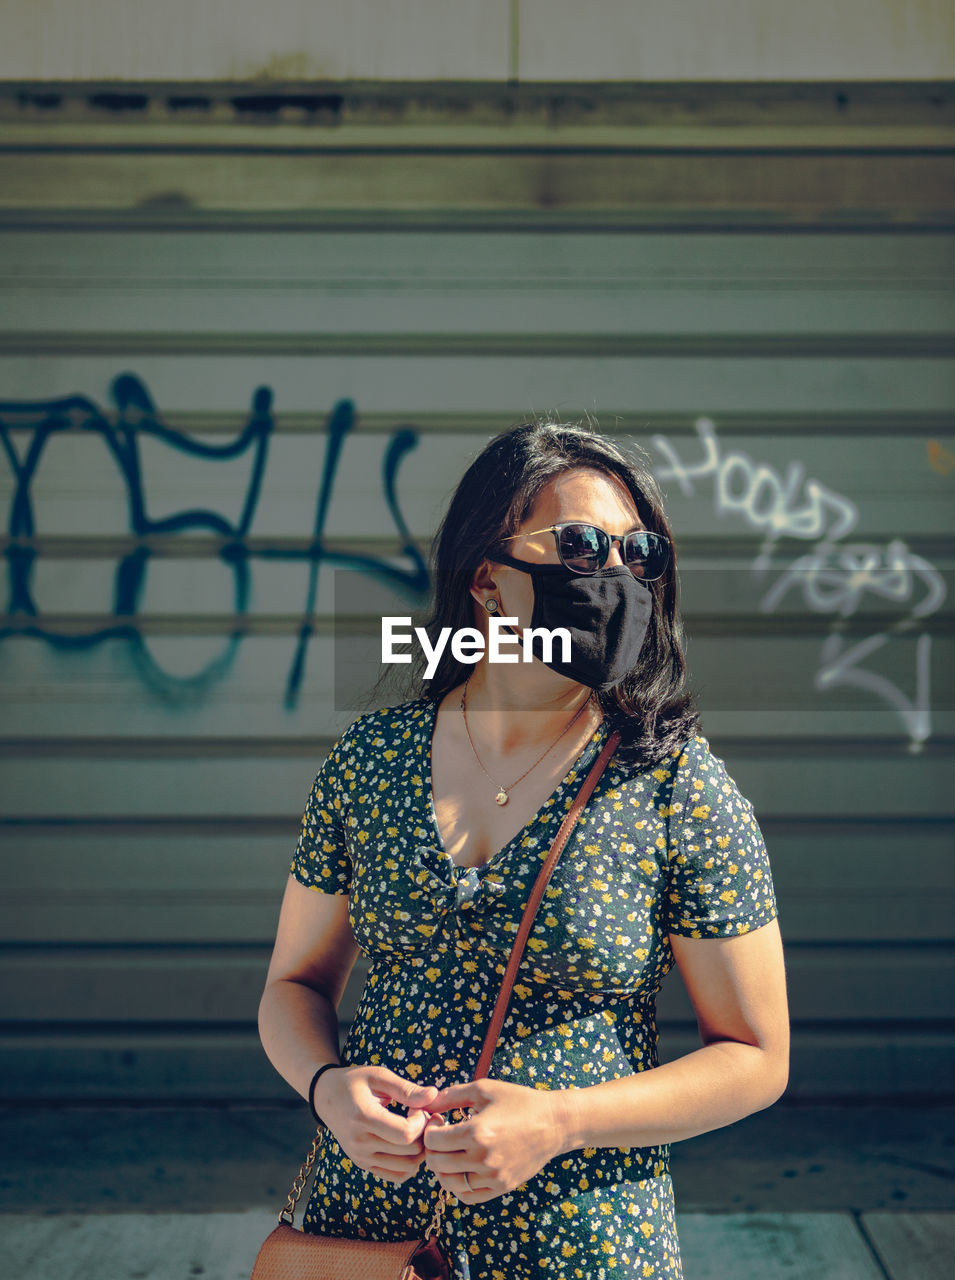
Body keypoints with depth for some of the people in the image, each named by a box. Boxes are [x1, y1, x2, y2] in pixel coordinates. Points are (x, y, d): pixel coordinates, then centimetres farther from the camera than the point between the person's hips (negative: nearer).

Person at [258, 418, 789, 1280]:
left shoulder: (680, 784, -12)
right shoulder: (369, 757, -3)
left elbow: (755, 1057, -7)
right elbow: (295, 983, 6)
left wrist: (559, 1122, -19)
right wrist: (328, 1087, -14)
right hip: (364, 1211, 2)